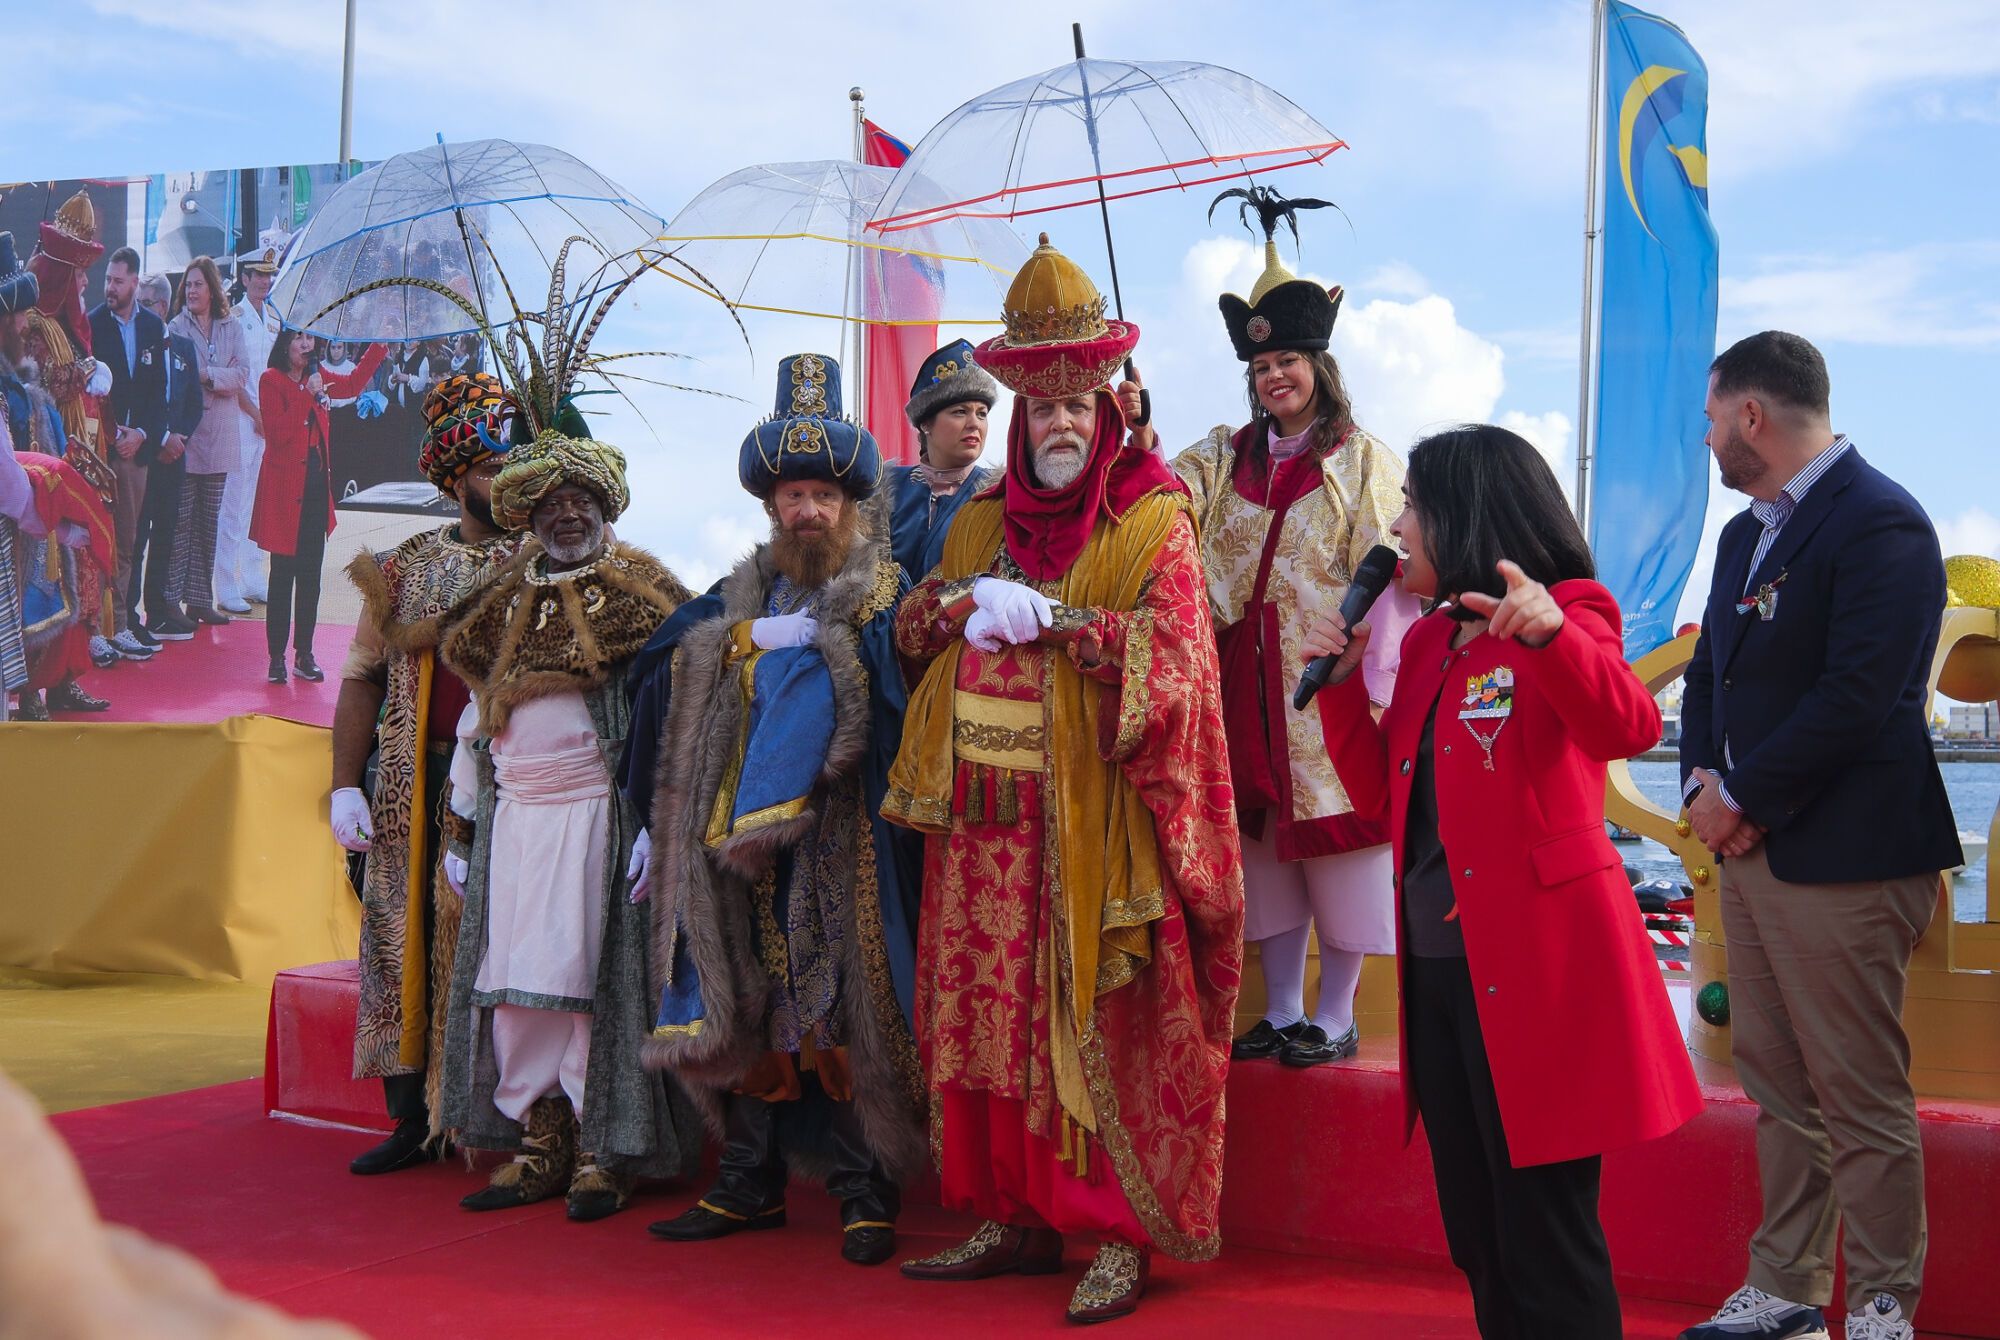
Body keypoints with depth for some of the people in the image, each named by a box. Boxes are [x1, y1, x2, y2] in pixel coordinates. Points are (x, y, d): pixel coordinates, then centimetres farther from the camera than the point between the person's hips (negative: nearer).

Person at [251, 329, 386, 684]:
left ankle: (304, 654, 15)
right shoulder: (271, 380, -7)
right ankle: (277, 657, 3)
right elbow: (277, 432, -17)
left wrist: (379, 346, 19)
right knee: (283, 575, -3)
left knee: (310, 576, 8)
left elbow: (353, 383, 25)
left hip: (316, 485, 6)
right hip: (285, 489, -6)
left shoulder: (316, 378, 11)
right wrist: (308, 396, -20)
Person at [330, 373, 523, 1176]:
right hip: (422, 792, 2)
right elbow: (363, 680, 8)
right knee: (409, 941, 3)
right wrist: (345, 787, -1)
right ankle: (416, 1118, 14)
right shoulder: (404, 568, 10)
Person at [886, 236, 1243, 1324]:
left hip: (1092, 820, -5)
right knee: (991, 1018, 7)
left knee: (1099, 1029, -3)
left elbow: (1174, 658, -12)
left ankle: (1122, 1236, 5)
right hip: (986, 819, 6)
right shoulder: (980, 524, 16)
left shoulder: (1152, 523, -2)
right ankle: (1017, 1217, 19)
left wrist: (1049, 618, -18)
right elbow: (912, 630, 19)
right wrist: (959, 601, -3)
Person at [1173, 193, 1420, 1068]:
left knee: (1338, 844, 1)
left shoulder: (1364, 461, -2)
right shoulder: (1227, 456, 11)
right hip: (1250, 682, 4)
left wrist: (1374, 684, -16)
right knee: (1267, 846, 10)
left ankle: (1335, 1018, 13)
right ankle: (1280, 1011, 21)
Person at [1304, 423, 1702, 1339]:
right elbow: (1386, 800, 17)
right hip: (1440, 964, 8)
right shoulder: (1427, 643, 15)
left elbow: (1629, 728, -27)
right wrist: (1341, 684, 6)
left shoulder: (1562, 622, -7)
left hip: (1536, 968, -8)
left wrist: (1548, 633, -43)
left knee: (1545, 1239, -2)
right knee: (1476, 1233, 16)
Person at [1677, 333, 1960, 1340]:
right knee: (1778, 1089, 15)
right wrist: (1704, 782, 0)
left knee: (1861, 1099, 0)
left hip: (1842, 860, -9)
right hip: (1751, 846, 9)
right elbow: (1710, 672, 18)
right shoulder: (1747, 531, 16)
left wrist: (1744, 798, -14)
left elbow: (1859, 697, -22)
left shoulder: (1880, 524, -14)